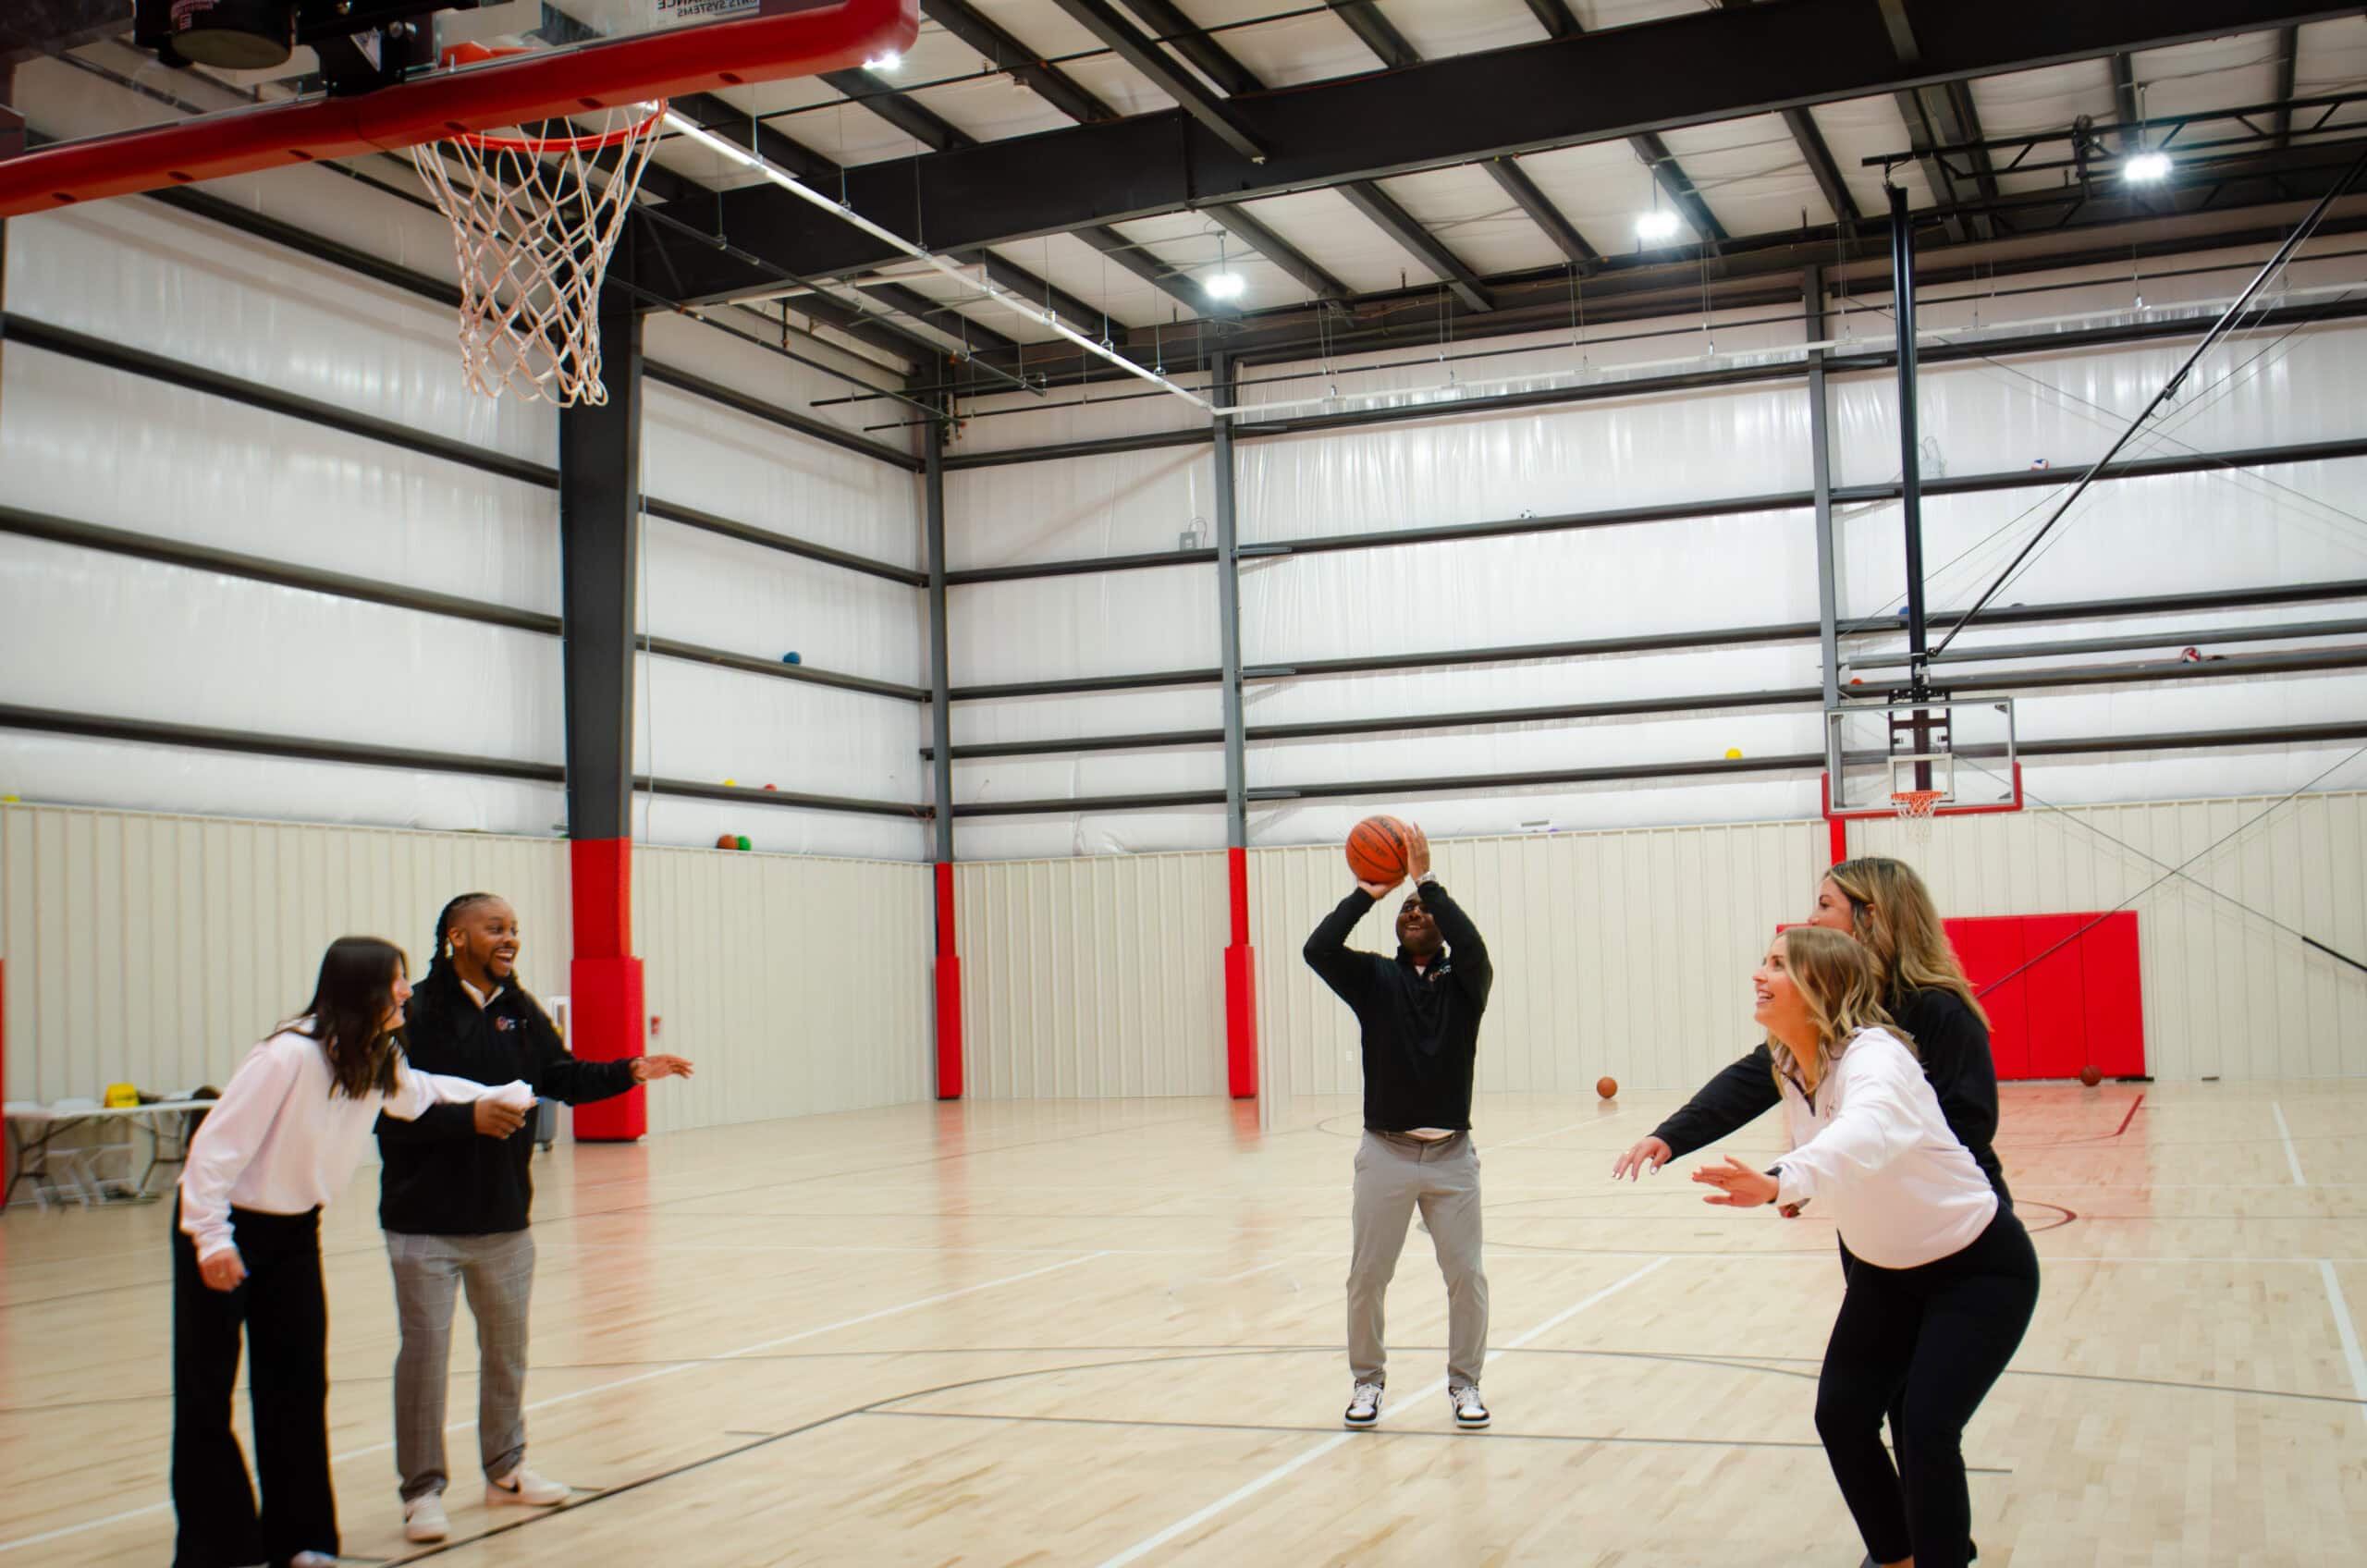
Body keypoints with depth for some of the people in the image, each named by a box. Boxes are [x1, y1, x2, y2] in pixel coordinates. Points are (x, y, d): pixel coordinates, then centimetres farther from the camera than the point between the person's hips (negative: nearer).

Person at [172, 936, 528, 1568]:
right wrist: (211, 1238, -26)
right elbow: (217, 1143, -24)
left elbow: (421, 1092, 20)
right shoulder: (291, 1055, -26)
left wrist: (503, 1095, 19)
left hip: (294, 1231, 7)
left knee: (297, 1386, 9)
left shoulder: (381, 1060, -2)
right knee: (204, 1396, 0)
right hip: (226, 1230, -7)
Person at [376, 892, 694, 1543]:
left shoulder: (522, 1014, 7)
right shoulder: (417, 1015, -14)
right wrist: (468, 1119, -26)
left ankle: (505, 1470, 31)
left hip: (504, 1219, 6)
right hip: (426, 1220, -6)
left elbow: (563, 1077, 12)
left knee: (507, 1347, 16)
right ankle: (422, 1490, 11)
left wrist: (630, 1072, 0)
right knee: (425, 1350, -1)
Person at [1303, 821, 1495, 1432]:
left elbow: (1473, 947, -20)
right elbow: (1318, 949, -13)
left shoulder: (1463, 982, 3)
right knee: (1366, 1278, 5)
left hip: (1451, 1155, 0)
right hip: (1384, 1153, 0)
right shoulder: (1374, 979, 4)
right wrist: (1365, 894, -11)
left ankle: (1465, 1383, 20)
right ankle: (1367, 1380, 24)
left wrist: (1428, 880, -18)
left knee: (1467, 1277, 2)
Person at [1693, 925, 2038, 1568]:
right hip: (1886, 1272, 7)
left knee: (1926, 1430, -18)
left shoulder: (1872, 1054, -32)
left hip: (1980, 1268, -7)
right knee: (1840, 1415, 1)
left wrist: (1781, 1183, -69)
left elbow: (1864, 1135, -54)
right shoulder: (1791, 1070, -7)